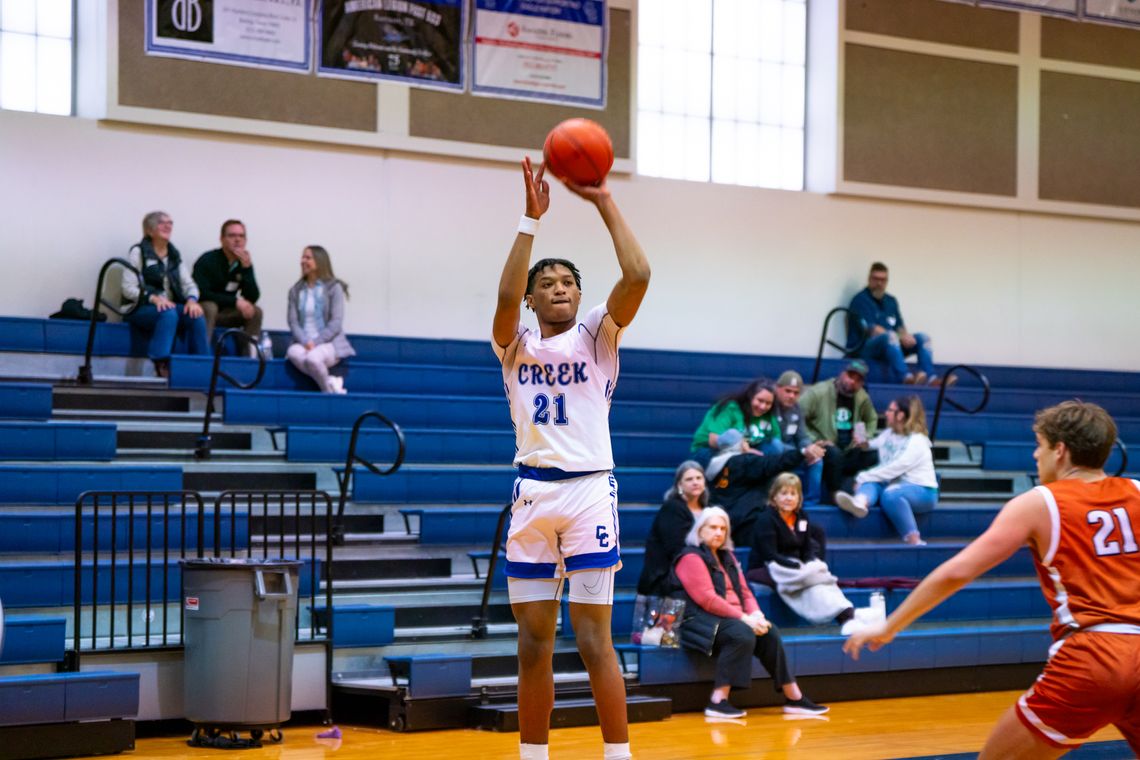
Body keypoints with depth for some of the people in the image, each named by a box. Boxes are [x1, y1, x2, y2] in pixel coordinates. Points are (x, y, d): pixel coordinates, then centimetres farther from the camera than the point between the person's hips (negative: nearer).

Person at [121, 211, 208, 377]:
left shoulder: (175, 256, 17)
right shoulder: (139, 252, 1)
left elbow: (189, 284, 9)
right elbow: (128, 288, -8)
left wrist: (192, 300, -15)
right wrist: (154, 298, -24)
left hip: (171, 306, 5)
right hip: (141, 309, -5)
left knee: (196, 317, -25)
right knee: (168, 314, -36)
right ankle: (162, 367, -38)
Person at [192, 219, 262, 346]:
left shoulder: (244, 262, -1)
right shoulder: (207, 260, -15)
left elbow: (253, 298, -8)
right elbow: (202, 294, -24)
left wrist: (247, 268, -21)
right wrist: (235, 301, -27)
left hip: (224, 314, 5)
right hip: (201, 311, -5)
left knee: (255, 311, -13)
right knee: (210, 307, -35)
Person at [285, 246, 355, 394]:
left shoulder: (334, 288, 0)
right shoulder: (296, 291, 12)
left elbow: (336, 323, -7)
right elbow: (293, 322, 4)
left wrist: (316, 343, -16)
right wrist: (306, 342, -15)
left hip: (329, 343, -3)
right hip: (304, 343, 4)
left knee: (313, 358, -37)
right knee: (293, 352, -33)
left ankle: (330, 393, -14)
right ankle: (330, 382, -24)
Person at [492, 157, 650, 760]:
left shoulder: (596, 336, 6)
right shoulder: (515, 345, 9)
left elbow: (638, 276, -10)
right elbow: (505, 295, -13)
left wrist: (605, 203, -10)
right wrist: (531, 218, -16)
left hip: (589, 490, -2)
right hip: (532, 493, 2)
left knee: (594, 642, -6)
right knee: (533, 644, 7)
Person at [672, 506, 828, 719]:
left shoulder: (726, 557, 22)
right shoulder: (691, 558, -7)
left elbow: (744, 591, 18)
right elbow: (707, 599, -17)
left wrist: (755, 614, -4)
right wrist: (743, 618, -19)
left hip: (732, 618, 8)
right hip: (700, 620, -8)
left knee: (769, 632, -15)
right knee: (743, 635, -33)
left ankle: (794, 697, -11)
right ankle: (718, 701, -36)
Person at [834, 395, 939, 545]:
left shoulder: (918, 441, -11)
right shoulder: (887, 434, 14)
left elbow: (895, 469, -19)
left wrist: (863, 477, -19)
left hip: (921, 492, -7)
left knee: (890, 494, -36)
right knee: (870, 483, -20)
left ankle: (915, 542, -39)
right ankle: (859, 503, -57)